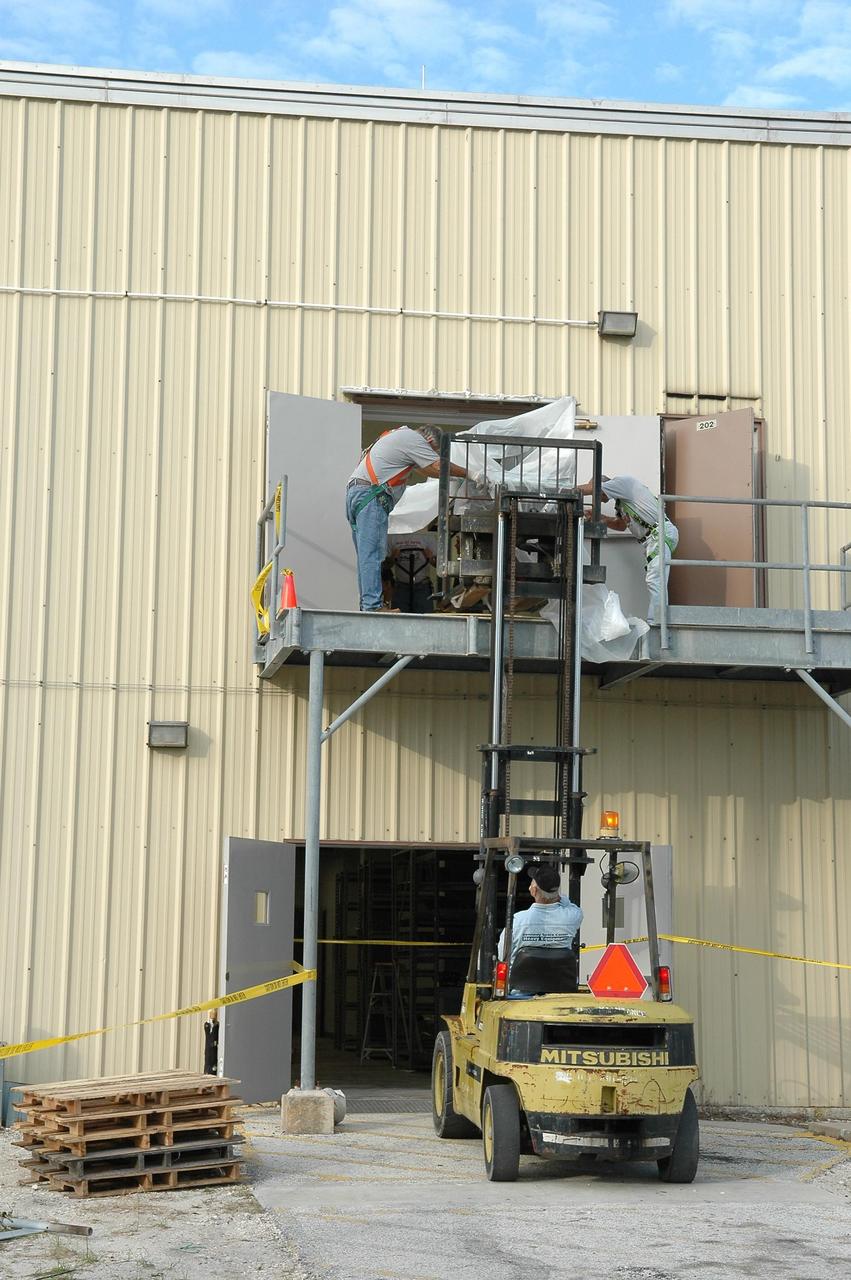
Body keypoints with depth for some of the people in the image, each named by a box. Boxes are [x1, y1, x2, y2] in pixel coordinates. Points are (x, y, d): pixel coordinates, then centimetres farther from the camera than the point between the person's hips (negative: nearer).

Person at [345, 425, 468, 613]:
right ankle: (373, 606, -15)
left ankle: (366, 603, 9)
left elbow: (424, 469, 34)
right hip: (370, 494, -10)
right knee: (371, 554, -12)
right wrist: (468, 473, 5)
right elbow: (438, 467, -6)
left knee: (366, 554, 9)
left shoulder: (399, 435, 27)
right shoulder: (413, 439, -3)